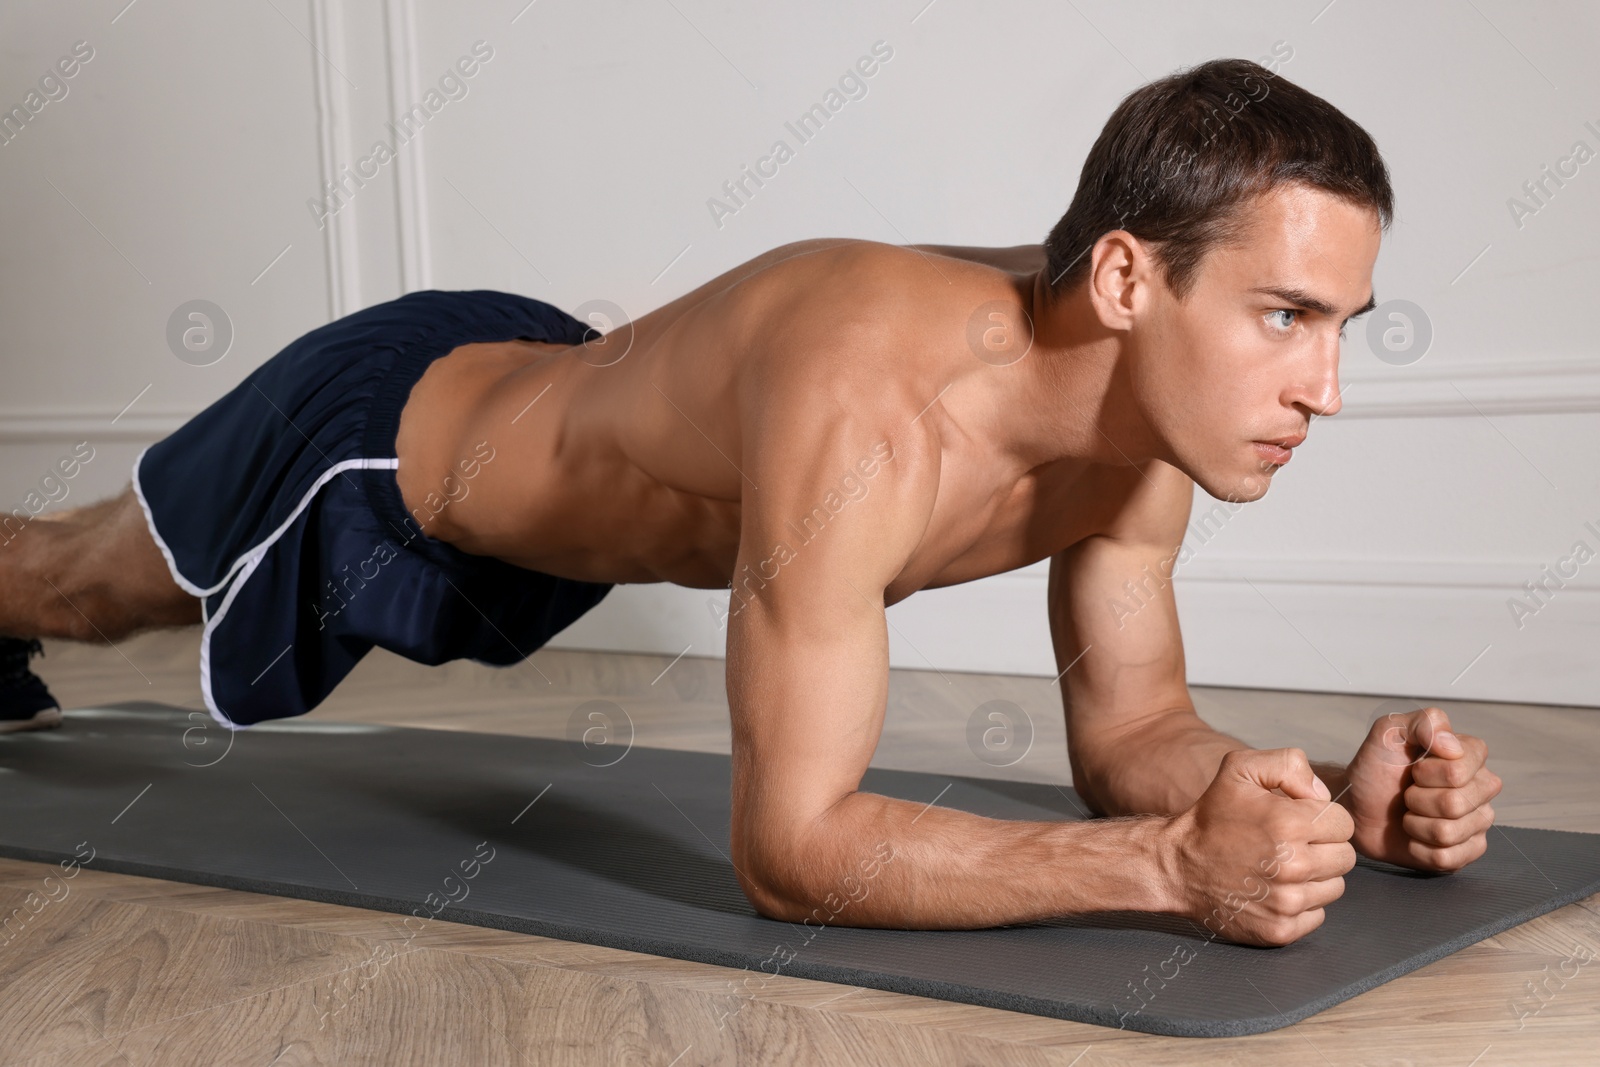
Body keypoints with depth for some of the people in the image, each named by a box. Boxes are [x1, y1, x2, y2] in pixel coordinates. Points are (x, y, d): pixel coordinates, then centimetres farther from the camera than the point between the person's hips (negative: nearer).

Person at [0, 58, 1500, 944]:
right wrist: (1170, 864, -52)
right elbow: (787, 849, -44)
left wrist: (1338, 802, -30)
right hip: (386, 441, -7)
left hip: (549, 391, 7)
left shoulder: (1142, 402, -22)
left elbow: (1130, 728, -11)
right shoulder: (864, 412, -48)